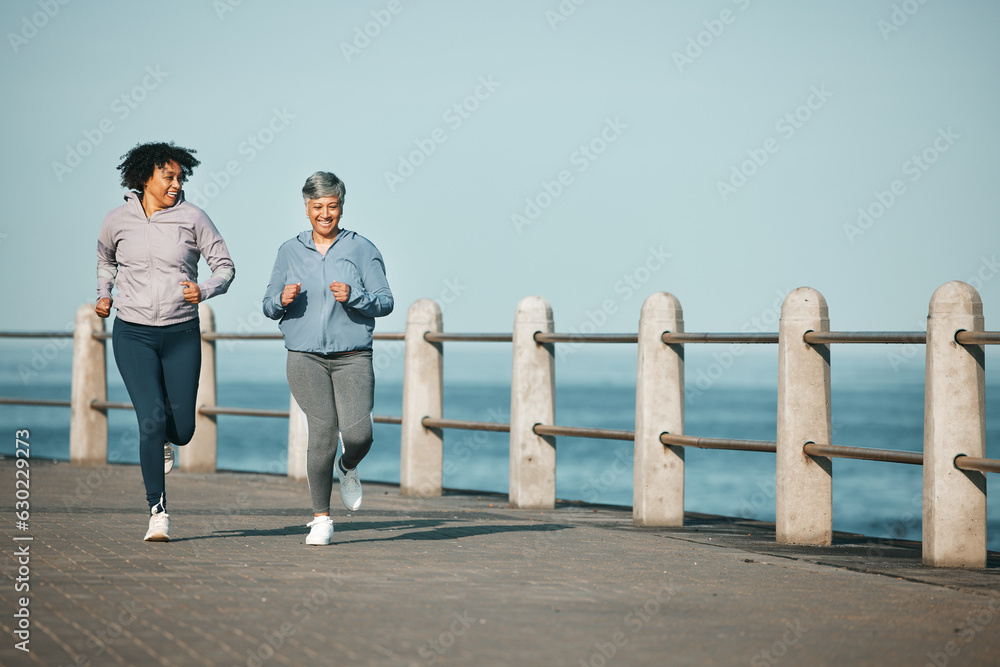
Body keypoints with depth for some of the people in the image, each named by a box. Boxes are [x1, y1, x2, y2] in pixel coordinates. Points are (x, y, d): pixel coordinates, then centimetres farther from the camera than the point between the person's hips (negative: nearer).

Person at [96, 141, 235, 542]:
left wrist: (204, 291, -18)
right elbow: (106, 258, 23)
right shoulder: (118, 221, 1)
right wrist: (104, 295, 9)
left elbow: (225, 266, 1)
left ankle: (164, 438, 44)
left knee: (182, 429, 3)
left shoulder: (191, 218, -3)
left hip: (181, 334, 1)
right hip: (133, 333, 0)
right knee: (151, 421, -13)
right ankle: (158, 513, -3)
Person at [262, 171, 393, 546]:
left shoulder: (362, 249, 5)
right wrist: (282, 300, -9)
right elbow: (269, 306, 14)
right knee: (323, 430, -16)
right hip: (305, 357, 0)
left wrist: (354, 296, -16)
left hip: (352, 357, 0)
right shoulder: (290, 252, 11)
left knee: (358, 434, -16)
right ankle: (321, 519, -5)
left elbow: (385, 302, 2)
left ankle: (348, 469, 23)